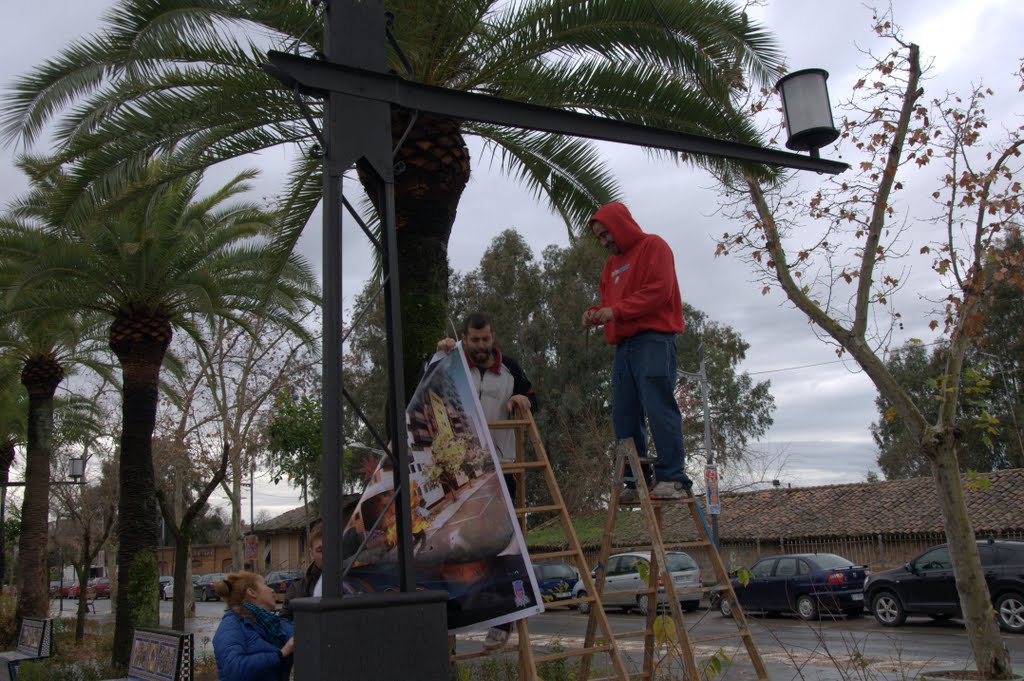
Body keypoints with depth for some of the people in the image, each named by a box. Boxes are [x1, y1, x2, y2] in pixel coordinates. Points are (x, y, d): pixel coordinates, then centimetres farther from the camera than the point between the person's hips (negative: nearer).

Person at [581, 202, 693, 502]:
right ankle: (636, 483, 5)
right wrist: (596, 313, 3)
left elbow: (660, 290, -11)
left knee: (659, 408, -14)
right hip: (624, 344, 8)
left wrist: (616, 310, -14)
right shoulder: (612, 263, 27)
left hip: (653, 340, -8)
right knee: (624, 417, 2)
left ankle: (672, 479, -12)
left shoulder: (653, 246, 2)